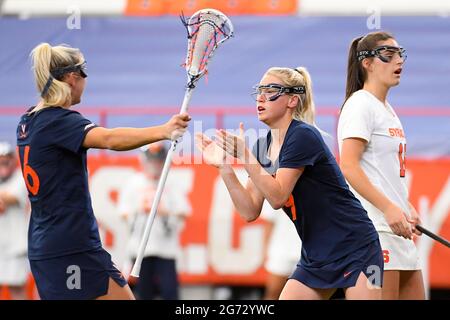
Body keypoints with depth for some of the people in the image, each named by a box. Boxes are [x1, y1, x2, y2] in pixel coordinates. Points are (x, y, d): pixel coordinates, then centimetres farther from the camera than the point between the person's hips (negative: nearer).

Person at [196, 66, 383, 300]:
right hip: (315, 258, 8)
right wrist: (224, 166, -6)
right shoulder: (263, 146, 7)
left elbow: (278, 197, -22)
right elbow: (250, 211, 1)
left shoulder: (303, 136, -16)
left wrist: (244, 155, -27)